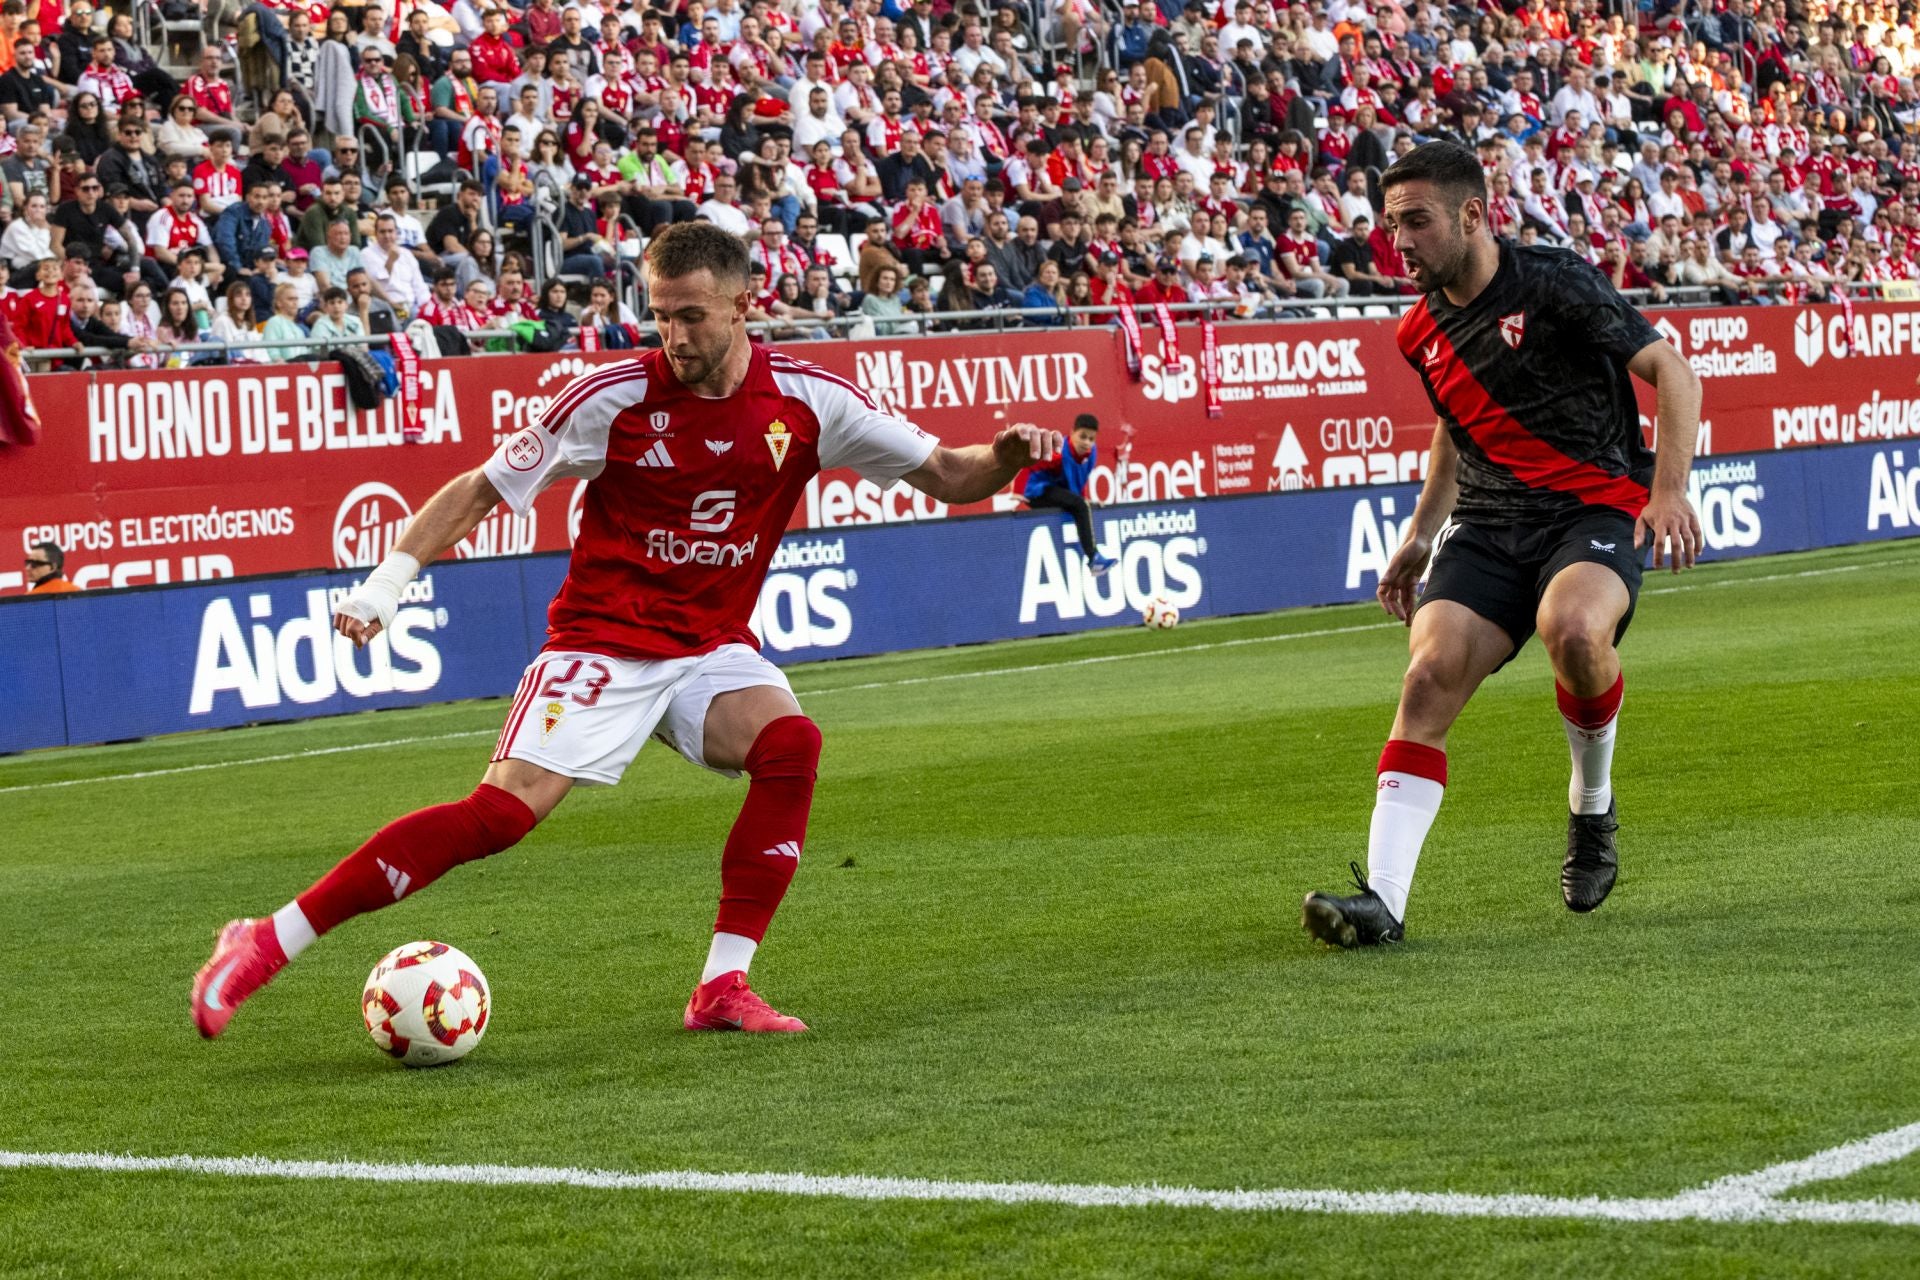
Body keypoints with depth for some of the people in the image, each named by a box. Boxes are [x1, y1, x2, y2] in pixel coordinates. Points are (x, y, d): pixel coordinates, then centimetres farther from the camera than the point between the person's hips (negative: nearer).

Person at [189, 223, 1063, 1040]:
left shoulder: (806, 400, -6)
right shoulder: (615, 398, -12)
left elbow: (943, 477, 1)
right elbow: (482, 489, -5)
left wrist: (1002, 458, -21)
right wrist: (385, 584, -14)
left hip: (712, 649, 3)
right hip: (603, 641, -3)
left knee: (790, 746, -27)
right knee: (504, 812, -19)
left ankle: (722, 987, -21)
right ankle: (269, 941, -14)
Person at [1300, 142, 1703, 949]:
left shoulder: (1554, 285, -9)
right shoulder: (1423, 331, 10)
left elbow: (1672, 371, -6)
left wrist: (1669, 489, -18)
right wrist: (1420, 534, 22)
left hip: (1595, 505, -5)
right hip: (1488, 524, 5)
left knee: (1572, 628, -36)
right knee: (1430, 676, -17)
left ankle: (1593, 805, -6)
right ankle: (1382, 897, -22)